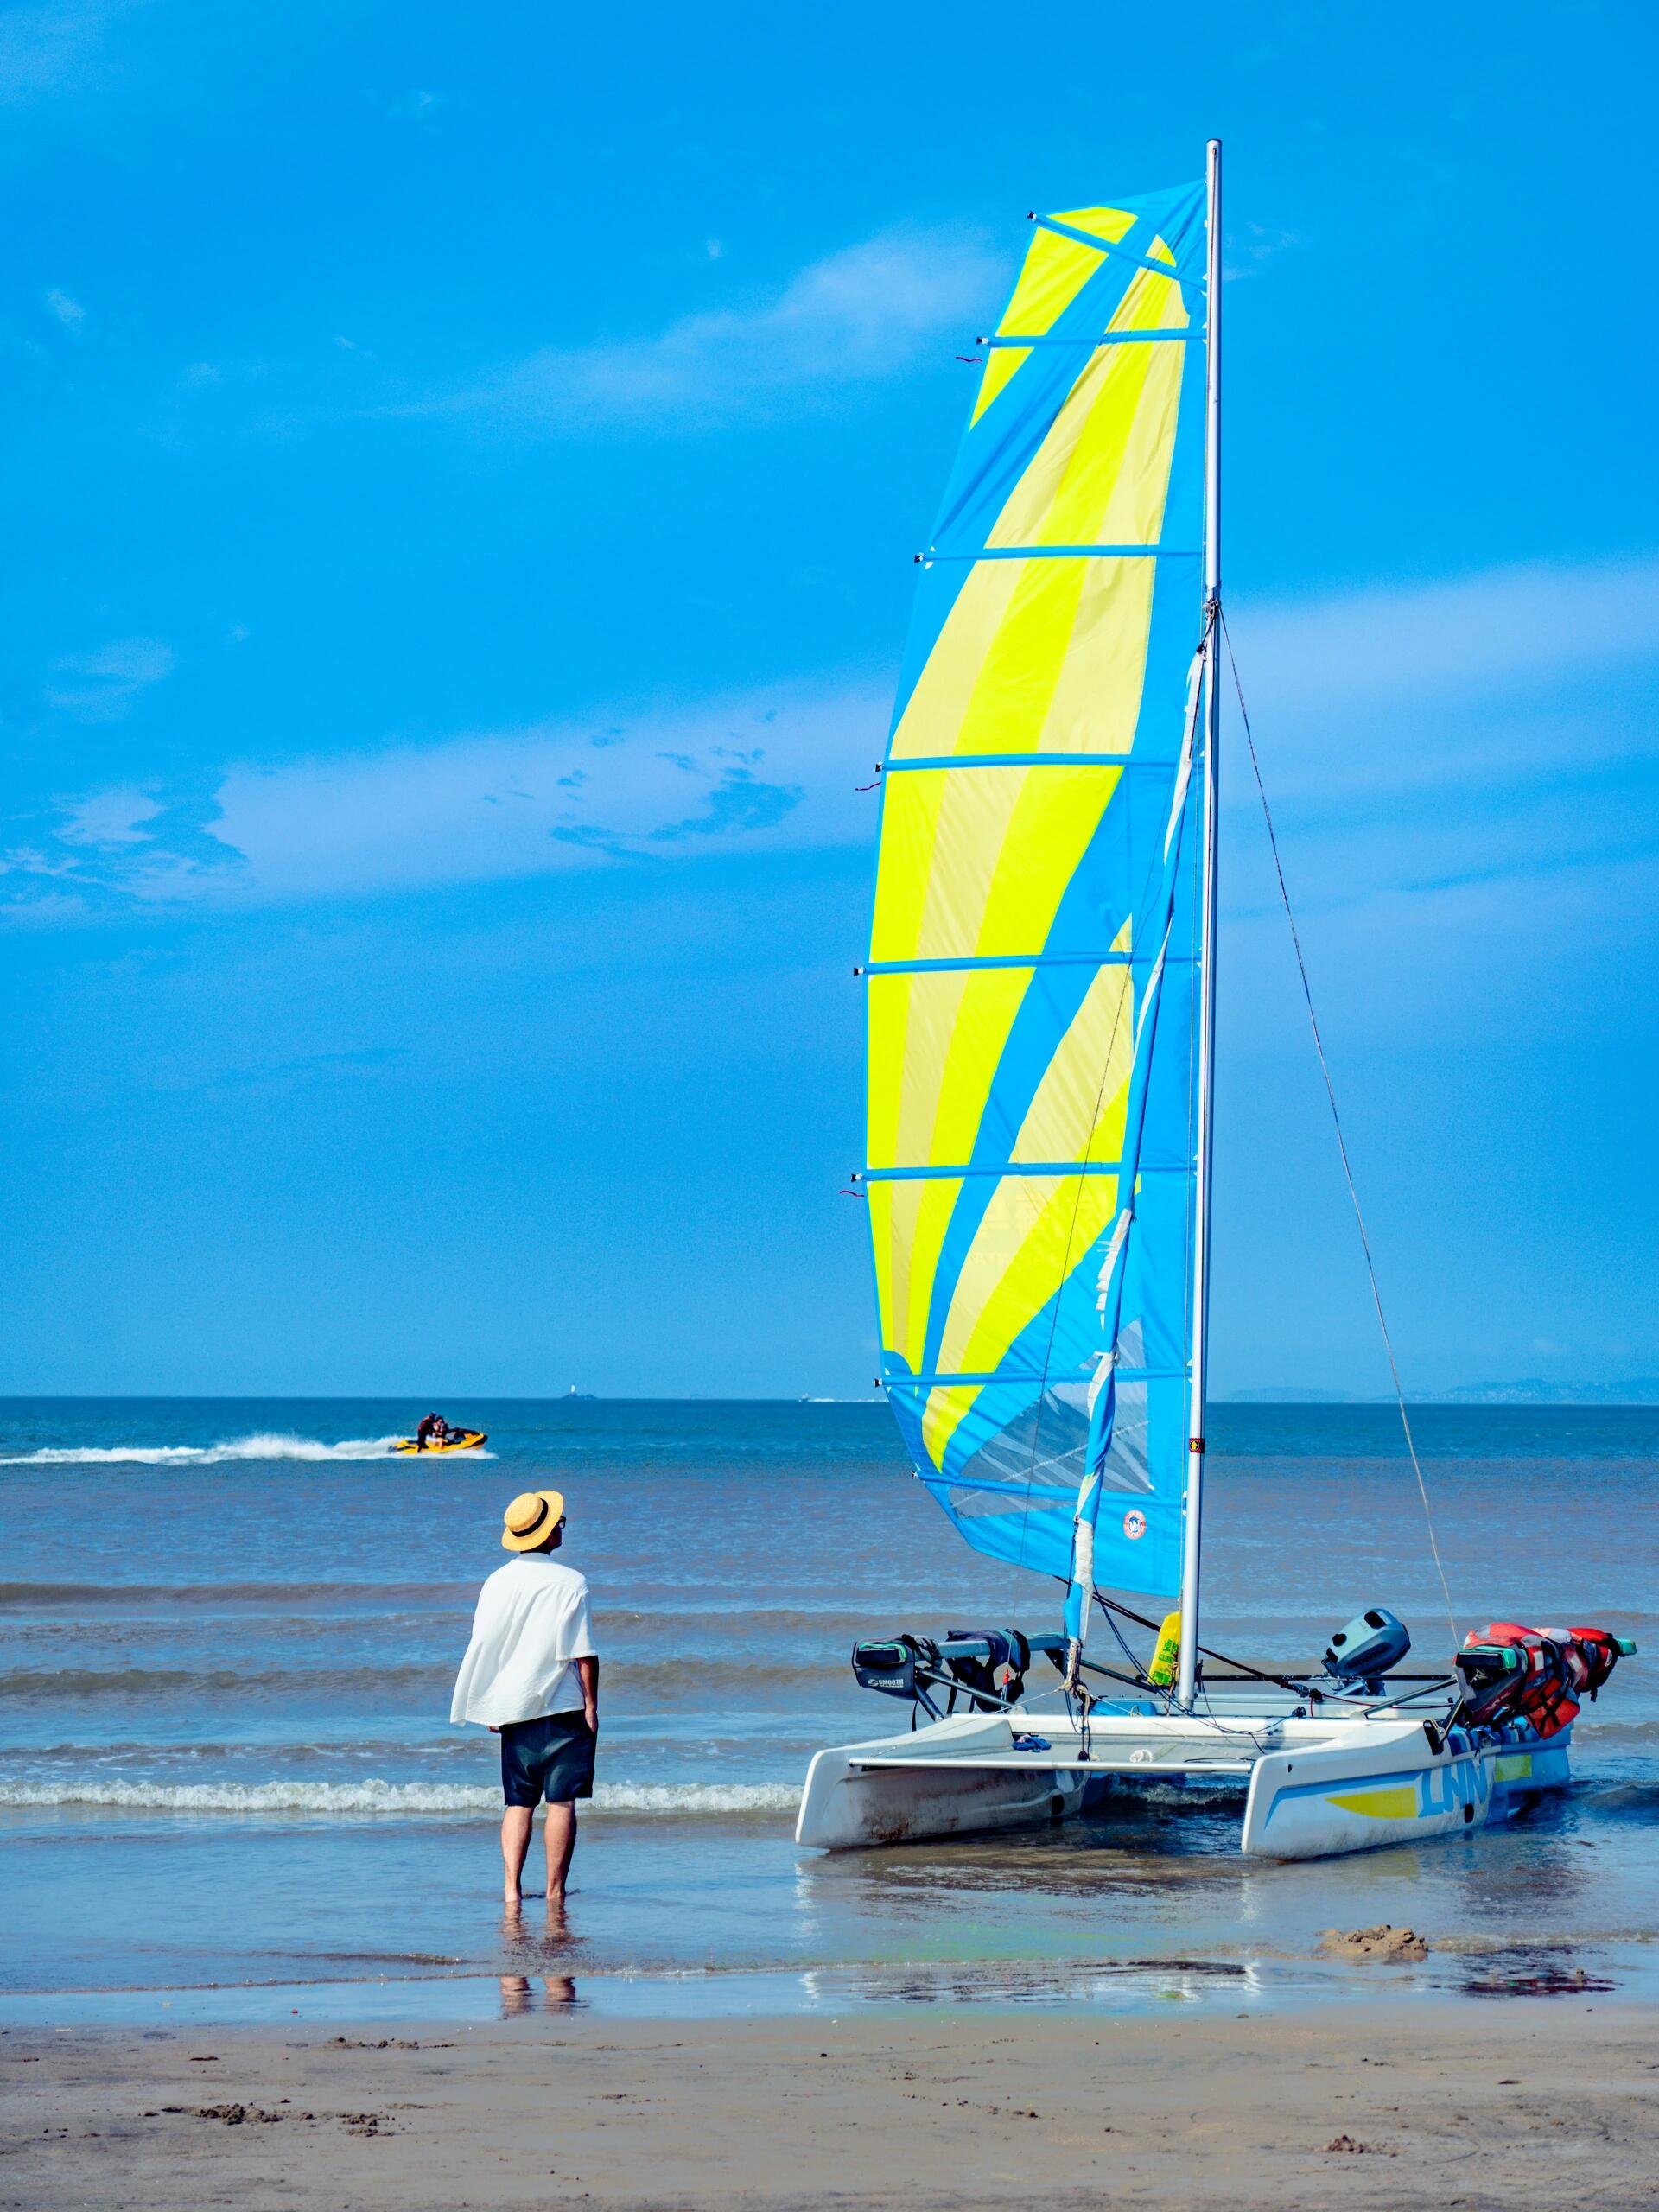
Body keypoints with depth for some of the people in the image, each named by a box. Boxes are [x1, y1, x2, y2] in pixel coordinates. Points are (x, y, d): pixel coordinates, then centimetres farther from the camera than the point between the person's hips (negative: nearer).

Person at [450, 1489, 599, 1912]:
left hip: (512, 1709, 4)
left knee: (518, 1802, 11)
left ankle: (511, 1886, -2)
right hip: (562, 1706, -4)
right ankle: (555, 1893, 0)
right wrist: (591, 1704, -2)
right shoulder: (570, 1583, -9)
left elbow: (482, 1650, 8)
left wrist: (492, 1710, 15)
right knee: (561, 1801, 1)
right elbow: (585, 1655, -10)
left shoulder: (497, 1582, 4)